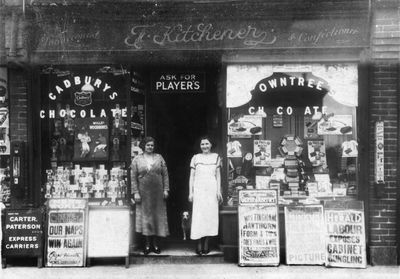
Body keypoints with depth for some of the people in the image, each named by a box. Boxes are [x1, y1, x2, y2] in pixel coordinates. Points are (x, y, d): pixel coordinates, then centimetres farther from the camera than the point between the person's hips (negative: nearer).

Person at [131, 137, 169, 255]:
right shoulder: (137, 159, 2)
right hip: (143, 192, -1)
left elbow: (165, 174, 6)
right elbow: (133, 177, 0)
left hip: (158, 192, 2)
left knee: (158, 216, 3)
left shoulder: (159, 158, 7)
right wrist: (135, 192, -8)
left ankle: (155, 244, 12)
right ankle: (147, 244, 8)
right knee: (145, 216, 0)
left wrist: (166, 189, -1)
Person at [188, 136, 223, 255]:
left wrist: (219, 191, 3)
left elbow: (218, 175, 10)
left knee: (210, 215, 0)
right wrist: (190, 192, 1)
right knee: (198, 215, -5)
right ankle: (199, 244, -2)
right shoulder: (195, 158, 6)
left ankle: (206, 244, 7)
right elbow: (192, 176, 6)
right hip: (199, 189, -1)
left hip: (212, 189, 1)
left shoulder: (216, 157, 9)